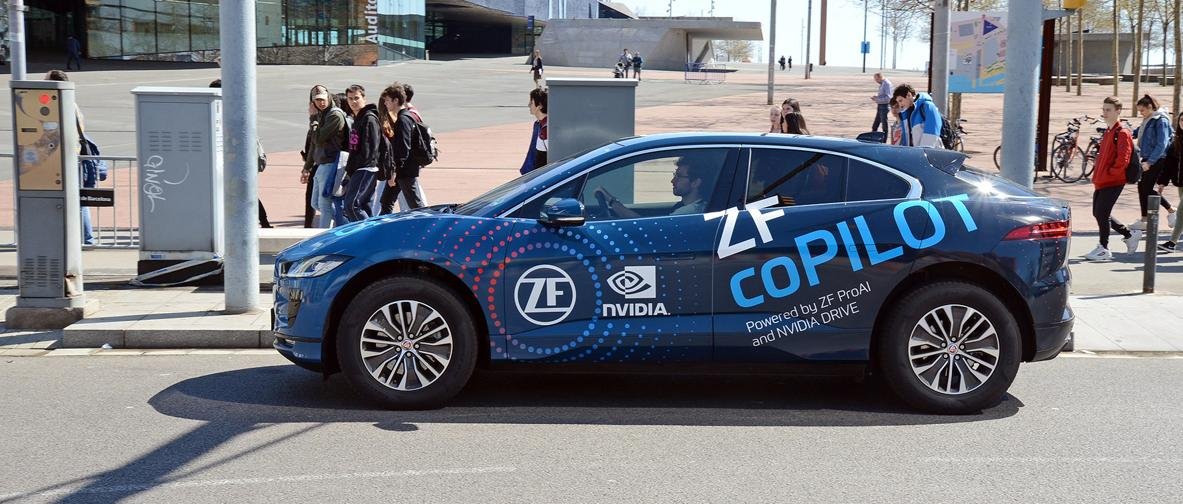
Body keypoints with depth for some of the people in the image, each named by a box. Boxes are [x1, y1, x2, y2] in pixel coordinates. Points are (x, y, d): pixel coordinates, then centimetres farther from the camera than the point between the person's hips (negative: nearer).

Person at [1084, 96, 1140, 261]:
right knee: (1098, 213, 12)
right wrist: (1098, 175, 15)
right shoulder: (1108, 132, 16)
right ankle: (1130, 235, 26)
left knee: (1102, 213, -8)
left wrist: (1109, 173, -13)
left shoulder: (1122, 133, -13)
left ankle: (1103, 249, 3)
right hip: (1101, 181, 9)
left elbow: (1122, 160, -20)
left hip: (1113, 182, -9)